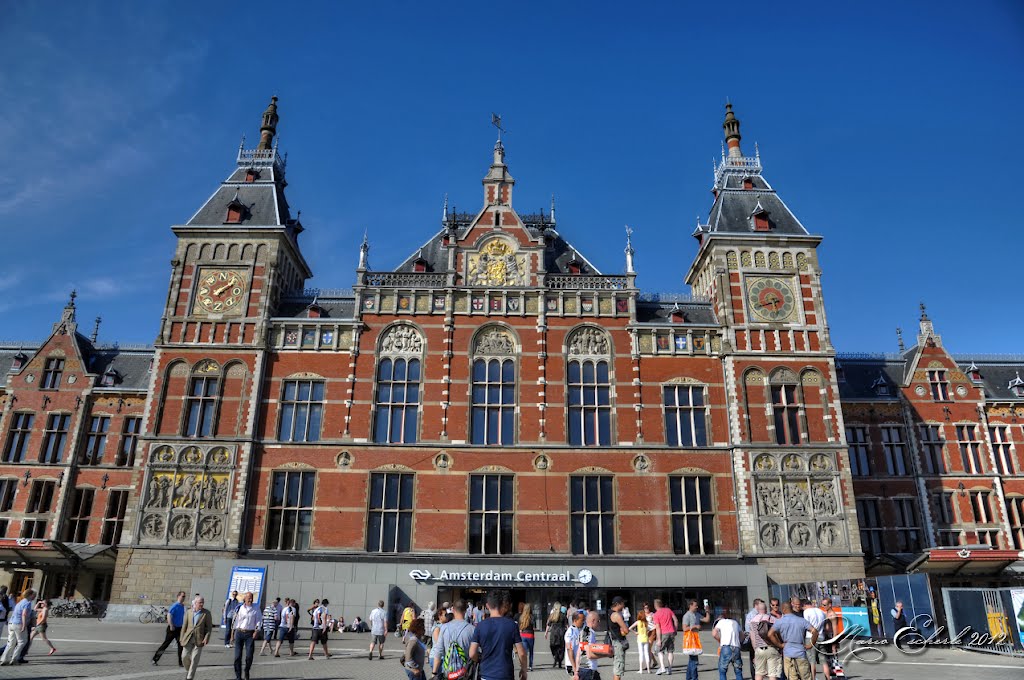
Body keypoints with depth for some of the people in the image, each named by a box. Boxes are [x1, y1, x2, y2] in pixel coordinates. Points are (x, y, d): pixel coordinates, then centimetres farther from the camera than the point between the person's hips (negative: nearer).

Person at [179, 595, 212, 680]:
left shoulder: (206, 613, -3)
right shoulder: (189, 612, 5)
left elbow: (209, 627, -3)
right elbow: (184, 626, 10)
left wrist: (206, 638, -13)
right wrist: (182, 638, 6)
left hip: (199, 639, -3)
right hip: (188, 638, 3)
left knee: (195, 659, -6)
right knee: (184, 657, 6)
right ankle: (188, 671, 35)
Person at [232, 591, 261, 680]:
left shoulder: (256, 609, 2)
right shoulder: (239, 608, 5)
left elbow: (259, 620, 2)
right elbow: (236, 620, 11)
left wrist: (256, 631, -7)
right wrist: (234, 632, 9)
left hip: (250, 634, -1)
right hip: (239, 633, 1)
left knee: (249, 655, -4)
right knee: (238, 655, 0)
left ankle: (247, 672, 21)